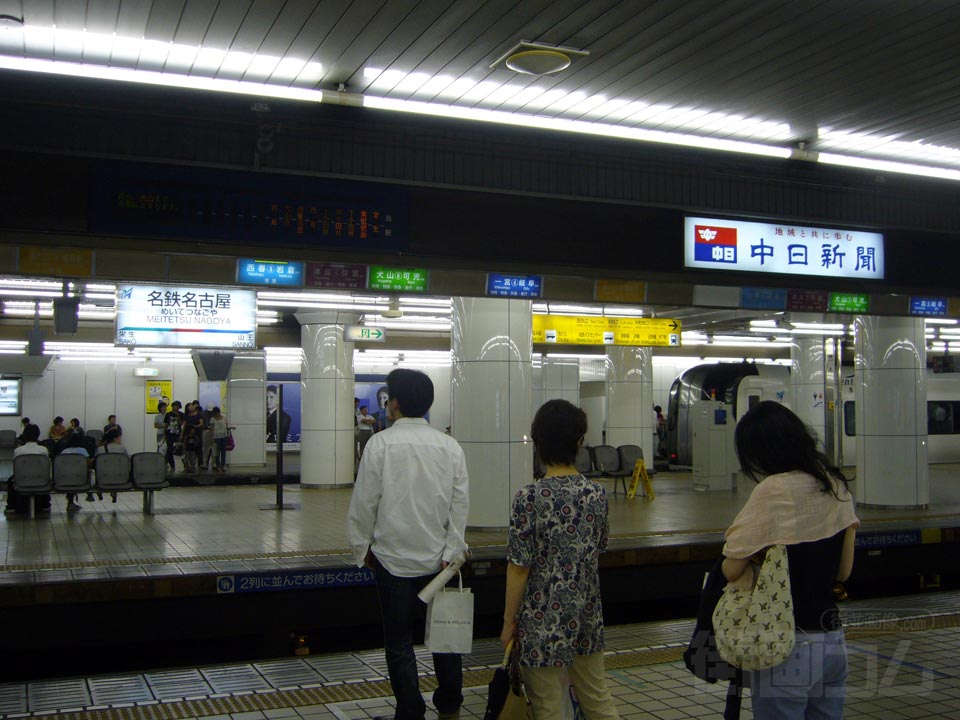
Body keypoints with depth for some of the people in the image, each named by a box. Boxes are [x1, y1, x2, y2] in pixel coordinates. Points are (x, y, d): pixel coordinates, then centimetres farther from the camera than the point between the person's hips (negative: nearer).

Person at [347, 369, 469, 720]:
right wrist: (450, 552, 0)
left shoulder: (381, 444, -12)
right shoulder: (450, 446, -3)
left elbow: (364, 502, -10)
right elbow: (460, 504, -4)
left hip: (394, 556, -3)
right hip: (438, 556, 4)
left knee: (400, 642, 8)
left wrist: (362, 547, 3)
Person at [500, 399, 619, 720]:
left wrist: (509, 621, -4)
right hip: (588, 618, 5)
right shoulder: (597, 493, -4)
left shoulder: (529, 498, -18)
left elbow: (518, 569, -15)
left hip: (544, 621, -5)